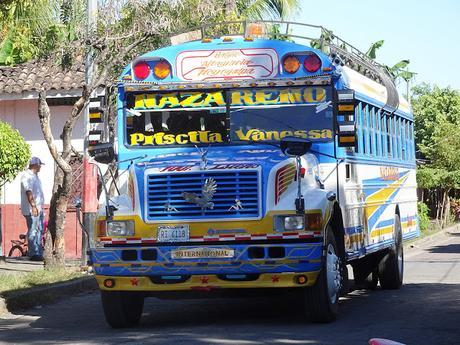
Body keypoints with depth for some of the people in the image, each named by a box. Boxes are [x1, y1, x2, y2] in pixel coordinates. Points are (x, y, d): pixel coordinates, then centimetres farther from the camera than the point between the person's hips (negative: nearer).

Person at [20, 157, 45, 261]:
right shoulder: (27, 176, -13)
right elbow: (28, 191, -24)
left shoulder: (35, 176, 19)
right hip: (31, 209, -10)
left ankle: (39, 254, 16)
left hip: (38, 208, 10)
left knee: (39, 231, 11)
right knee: (32, 231, -8)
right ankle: (33, 254, -7)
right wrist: (33, 206, -31)